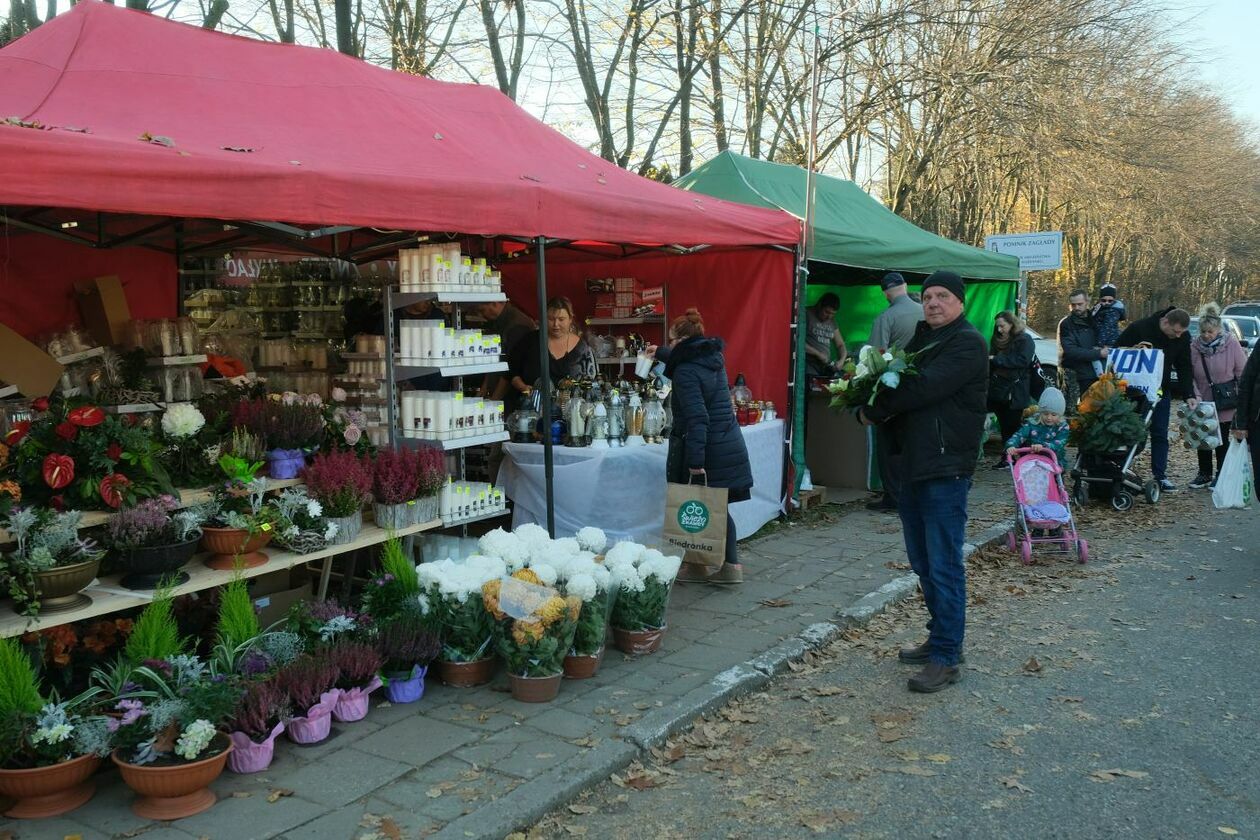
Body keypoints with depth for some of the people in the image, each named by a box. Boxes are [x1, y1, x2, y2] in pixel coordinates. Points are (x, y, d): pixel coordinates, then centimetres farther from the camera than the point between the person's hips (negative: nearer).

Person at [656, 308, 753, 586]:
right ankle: (731, 566, 14)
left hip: (702, 449, -8)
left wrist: (695, 463, -25)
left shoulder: (685, 372, -15)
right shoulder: (713, 357, 11)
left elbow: (696, 419, -23)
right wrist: (658, 353, 52)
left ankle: (695, 567, 16)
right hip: (730, 446, 8)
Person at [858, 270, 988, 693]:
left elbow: (924, 388, -20)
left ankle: (946, 658, 2)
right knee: (923, 562, 16)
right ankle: (941, 638, 29)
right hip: (913, 466, 9)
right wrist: (875, 409, -10)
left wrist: (873, 410, -10)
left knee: (943, 566, -5)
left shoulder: (968, 343, -9)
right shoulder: (920, 338, 18)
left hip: (946, 468, -9)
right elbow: (899, 384, 13)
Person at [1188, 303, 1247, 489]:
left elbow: (1242, 373, -6)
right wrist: (1196, 395, -15)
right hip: (1203, 404, 3)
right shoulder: (1194, 346, -6)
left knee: (1222, 440, 7)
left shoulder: (1231, 344, -11)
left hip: (1225, 404, -3)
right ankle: (1204, 474, 26)